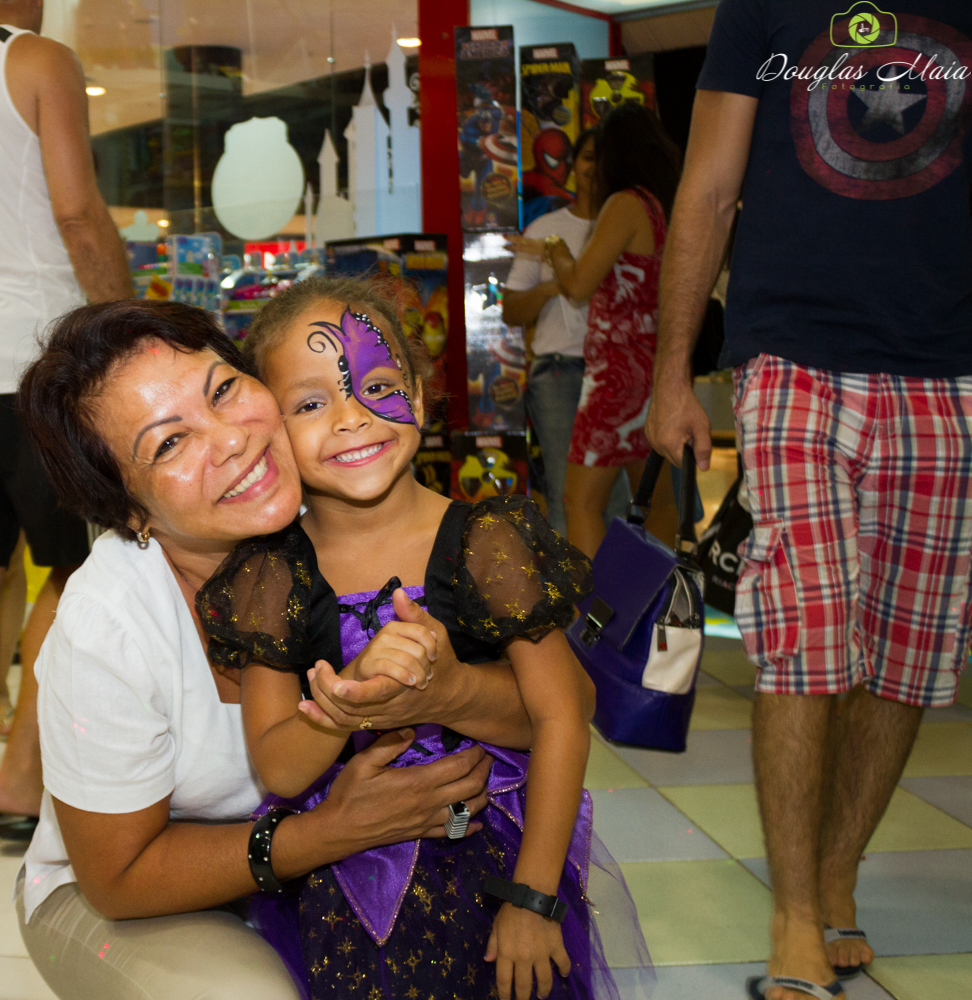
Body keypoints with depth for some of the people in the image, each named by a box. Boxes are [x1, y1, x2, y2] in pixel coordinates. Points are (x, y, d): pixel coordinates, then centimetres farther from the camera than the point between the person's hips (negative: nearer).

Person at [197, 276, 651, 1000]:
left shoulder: (482, 545, -8)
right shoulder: (278, 575, -3)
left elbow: (562, 716, -7)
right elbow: (278, 771, -5)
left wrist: (534, 897, -8)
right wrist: (357, 688, -25)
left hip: (496, 850, -1)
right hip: (345, 878, 1)